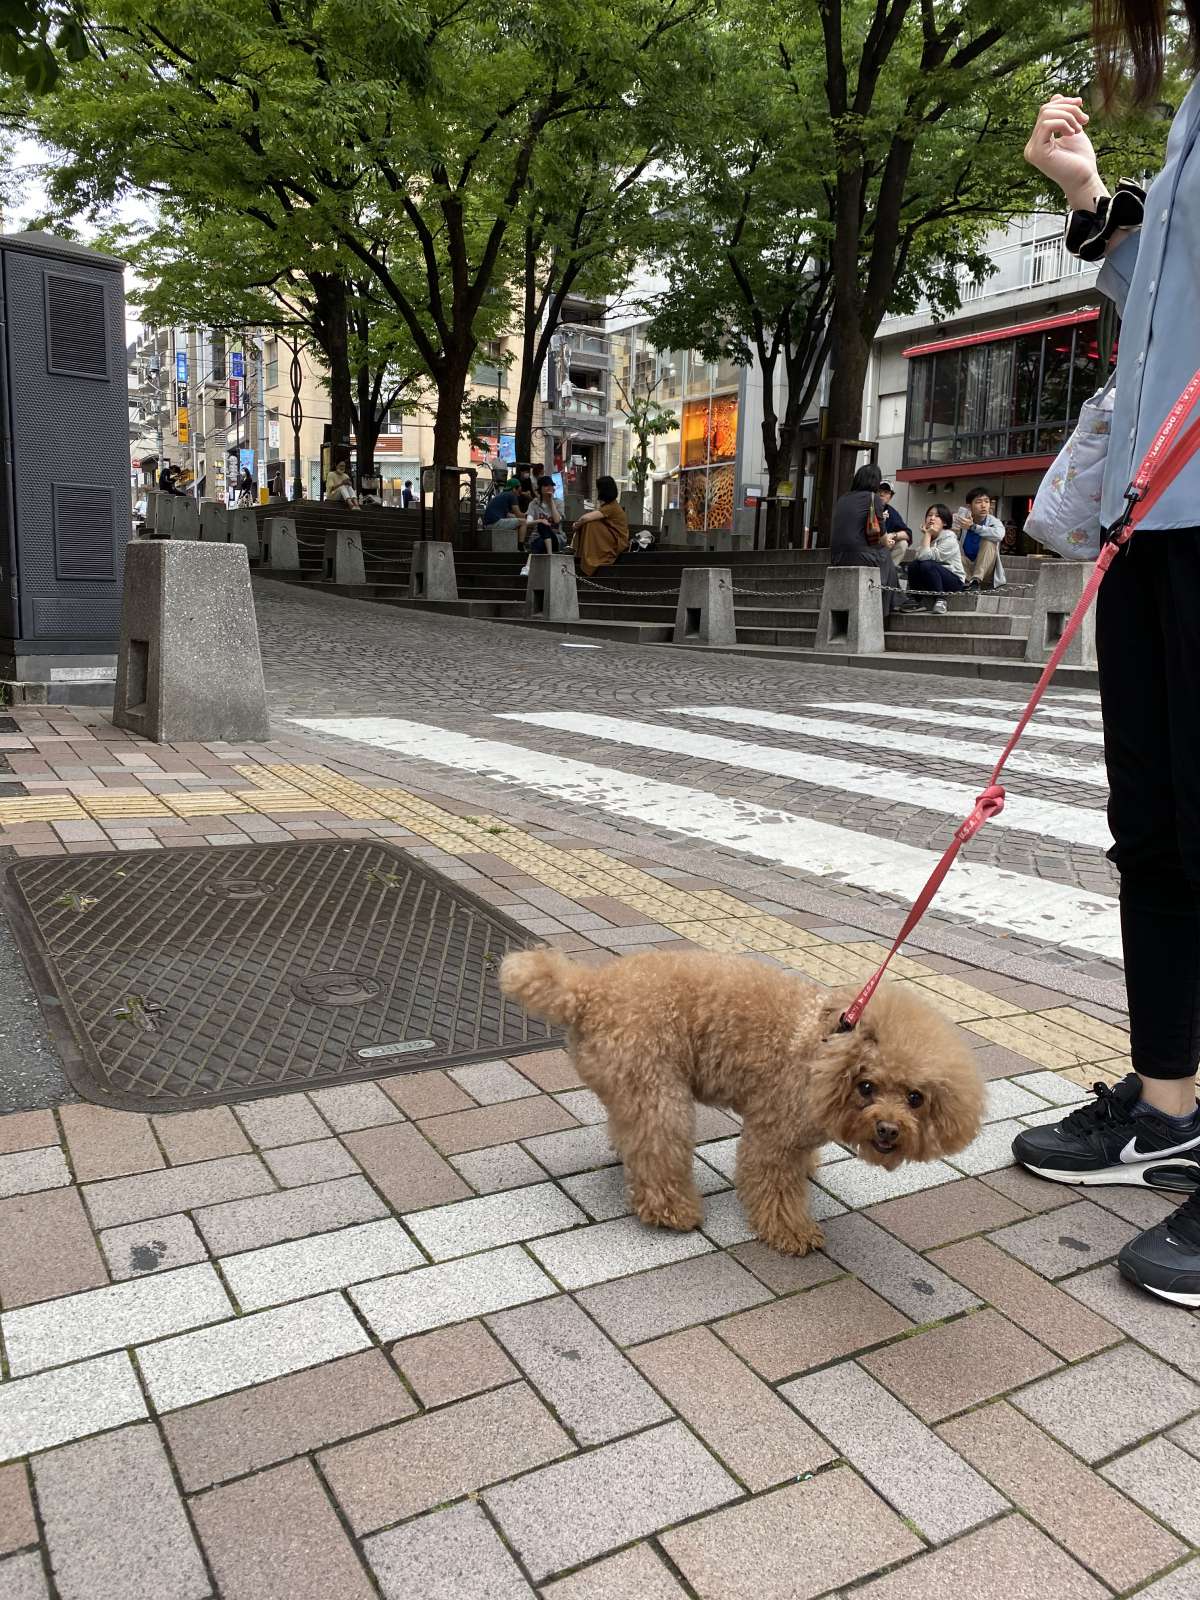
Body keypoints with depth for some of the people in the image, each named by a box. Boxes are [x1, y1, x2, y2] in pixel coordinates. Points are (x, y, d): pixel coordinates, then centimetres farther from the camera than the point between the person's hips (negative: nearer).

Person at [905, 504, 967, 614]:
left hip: (955, 581, -6)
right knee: (913, 565, -20)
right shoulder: (922, 536, 8)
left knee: (927, 565, -31)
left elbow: (925, 556, -26)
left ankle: (940, 600, -19)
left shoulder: (949, 538, -13)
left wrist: (928, 534, -18)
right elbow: (916, 556, -11)